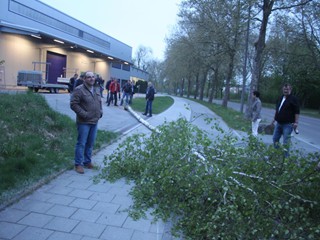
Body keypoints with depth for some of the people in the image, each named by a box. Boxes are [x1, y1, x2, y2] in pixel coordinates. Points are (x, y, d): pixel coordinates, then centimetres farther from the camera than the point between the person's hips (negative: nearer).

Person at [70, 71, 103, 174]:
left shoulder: (97, 90, 13)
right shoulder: (79, 90, -11)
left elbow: (99, 102, 25)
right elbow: (73, 104, -16)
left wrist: (100, 112, 9)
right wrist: (84, 114, -19)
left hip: (94, 121, 7)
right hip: (84, 122, -7)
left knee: (90, 143, 14)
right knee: (81, 143, -1)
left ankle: (87, 161, 28)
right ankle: (78, 164, 11)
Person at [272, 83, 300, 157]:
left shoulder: (293, 99, -8)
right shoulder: (280, 98, 14)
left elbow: (297, 111, -12)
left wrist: (296, 122, -17)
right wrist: (274, 119, 22)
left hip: (288, 124, -7)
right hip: (279, 123, 8)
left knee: (286, 141, -6)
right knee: (275, 139, 12)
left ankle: (286, 156, 4)